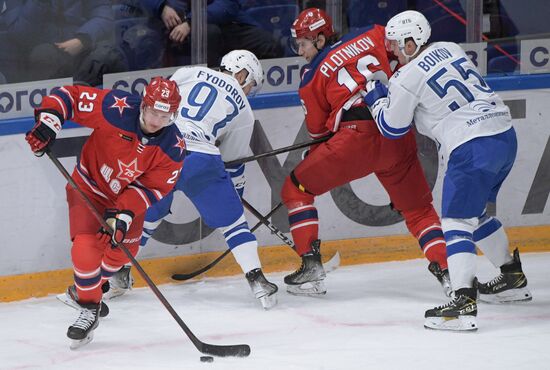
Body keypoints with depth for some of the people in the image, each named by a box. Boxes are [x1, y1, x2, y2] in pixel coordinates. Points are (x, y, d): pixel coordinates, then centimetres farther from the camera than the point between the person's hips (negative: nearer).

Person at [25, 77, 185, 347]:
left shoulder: (173, 148, -21)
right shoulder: (116, 109, -30)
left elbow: (151, 188, -17)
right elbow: (69, 96, -22)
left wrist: (123, 214, -29)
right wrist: (48, 121, -36)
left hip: (129, 196, 4)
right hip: (90, 187, -4)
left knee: (122, 251, 16)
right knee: (86, 249, -21)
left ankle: (90, 286, 46)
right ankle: (89, 309, -2)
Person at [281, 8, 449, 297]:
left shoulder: (313, 74, 10)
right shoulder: (372, 36, 15)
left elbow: (317, 128, 17)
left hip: (356, 138, -4)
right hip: (398, 138, 4)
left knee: (296, 188, 13)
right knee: (418, 209, 19)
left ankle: (311, 267, 6)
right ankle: (447, 270, 2)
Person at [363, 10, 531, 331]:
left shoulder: (407, 79, -6)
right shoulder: (450, 49, 15)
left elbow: (392, 128, 6)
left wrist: (376, 98, 23)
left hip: (473, 148, -8)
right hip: (505, 135, 9)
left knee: (456, 222, -8)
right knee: (476, 214, 26)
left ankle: (464, 303, -21)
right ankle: (513, 278, 35)